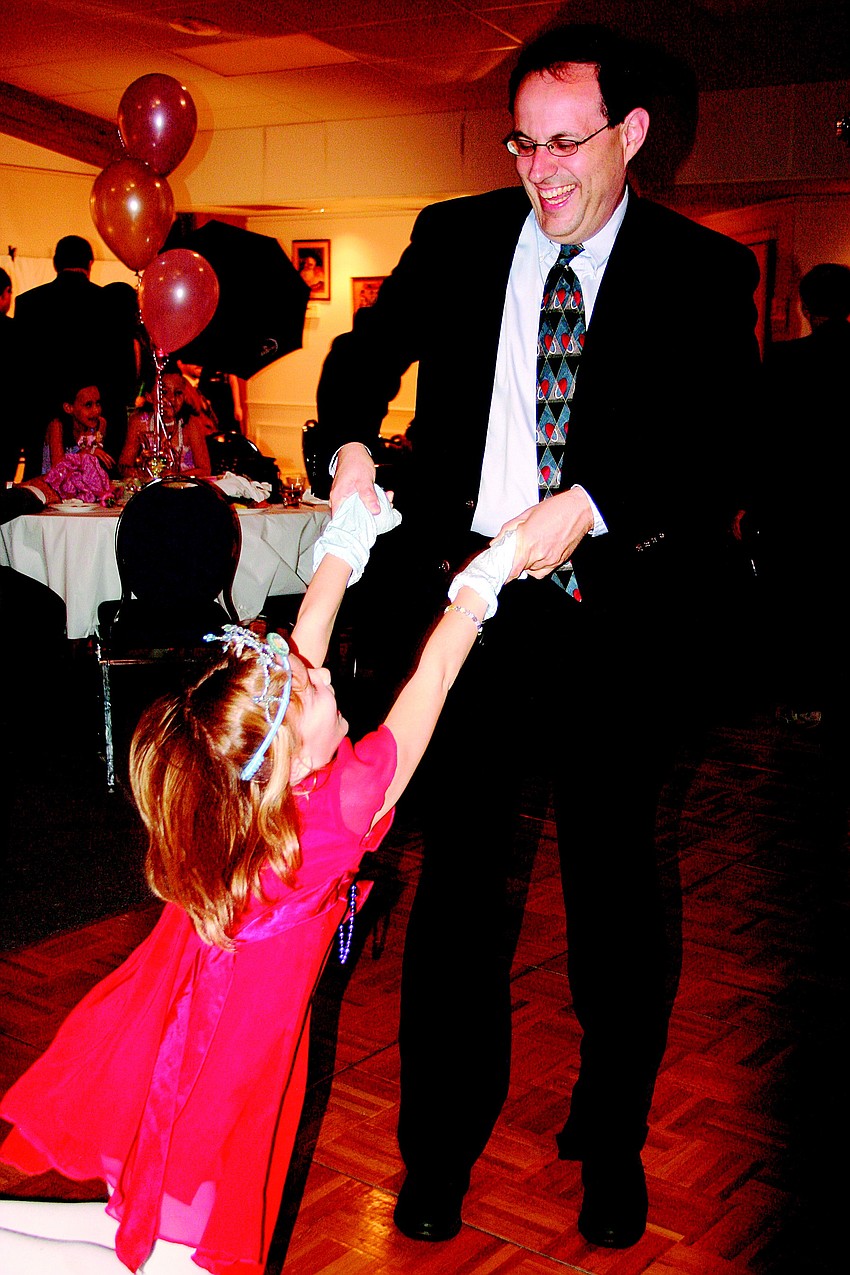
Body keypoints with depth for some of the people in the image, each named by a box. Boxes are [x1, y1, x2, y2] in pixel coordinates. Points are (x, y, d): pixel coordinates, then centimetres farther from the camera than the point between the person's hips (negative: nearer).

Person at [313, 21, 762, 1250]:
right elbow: (368, 350, 15)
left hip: (614, 623, -1)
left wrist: (588, 504, -25)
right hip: (468, 602, 2)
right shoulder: (456, 240, 8)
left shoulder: (703, 273, 0)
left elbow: (720, 454, -9)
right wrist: (349, 440, -6)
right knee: (459, 878, 10)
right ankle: (441, 1145, 29)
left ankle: (612, 1144, 34)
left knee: (616, 888, 11)